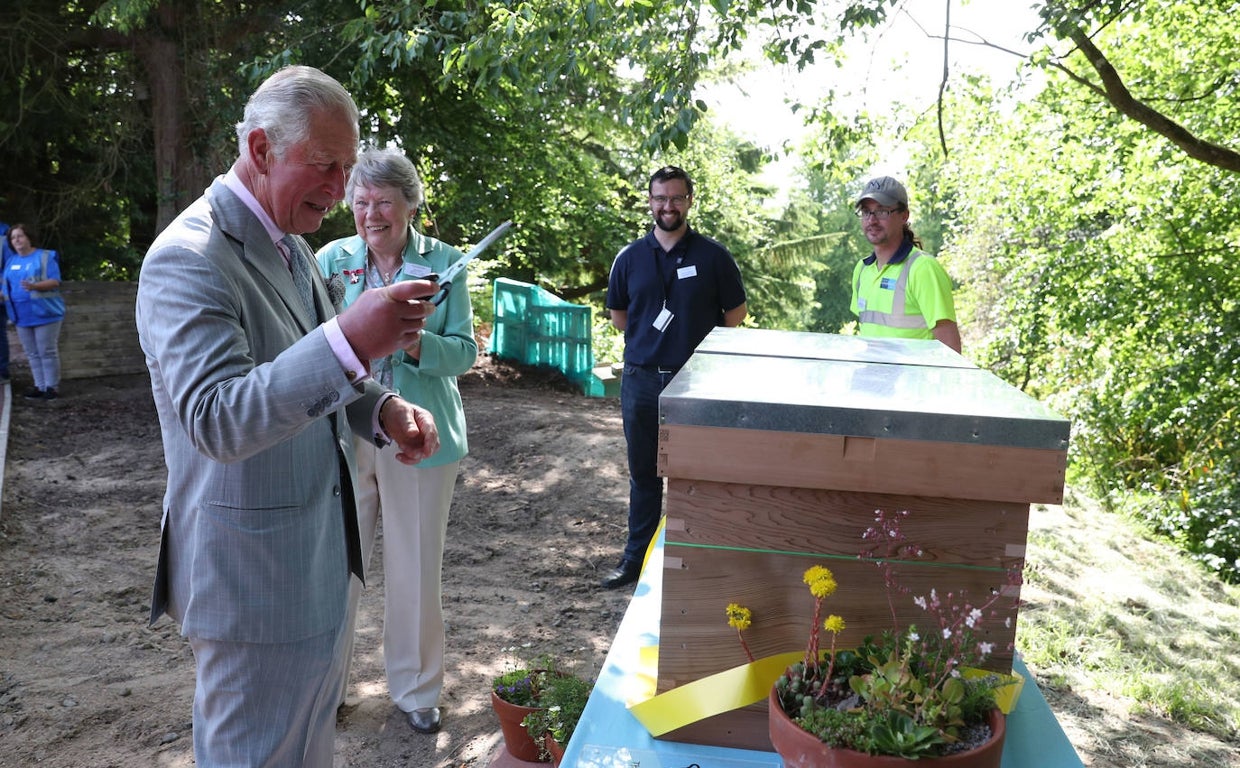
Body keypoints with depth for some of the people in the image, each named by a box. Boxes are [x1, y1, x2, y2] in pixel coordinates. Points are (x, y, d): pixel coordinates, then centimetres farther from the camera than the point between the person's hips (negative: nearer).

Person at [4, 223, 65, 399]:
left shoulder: (45, 257, -4)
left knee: (48, 352, -3)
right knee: (33, 354, 9)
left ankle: (52, 387, 3)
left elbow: (55, 281, -13)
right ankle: (40, 386, 16)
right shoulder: (11, 261, 14)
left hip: (44, 313, -6)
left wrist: (34, 286, -27)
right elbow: (6, 285, 20)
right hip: (22, 316, 6)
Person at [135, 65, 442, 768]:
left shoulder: (292, 248, 9)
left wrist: (384, 409, -3)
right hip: (252, 573, -9)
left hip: (322, 552, 9)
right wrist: (348, 342, -42)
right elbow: (216, 420, -30)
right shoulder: (188, 260, -21)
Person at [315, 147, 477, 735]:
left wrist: (416, 344, -24)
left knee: (416, 569, 9)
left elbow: (465, 352, -4)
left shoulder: (443, 261, -1)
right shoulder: (332, 259, 2)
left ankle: (415, 689, 29)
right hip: (344, 433, 1)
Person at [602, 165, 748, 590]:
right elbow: (617, 313, 16)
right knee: (643, 473, 13)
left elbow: (736, 312, 4)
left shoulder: (712, 255, -3)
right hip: (641, 380, 3)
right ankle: (637, 557, 26)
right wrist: (647, 344, 9)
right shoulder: (630, 257, 4)